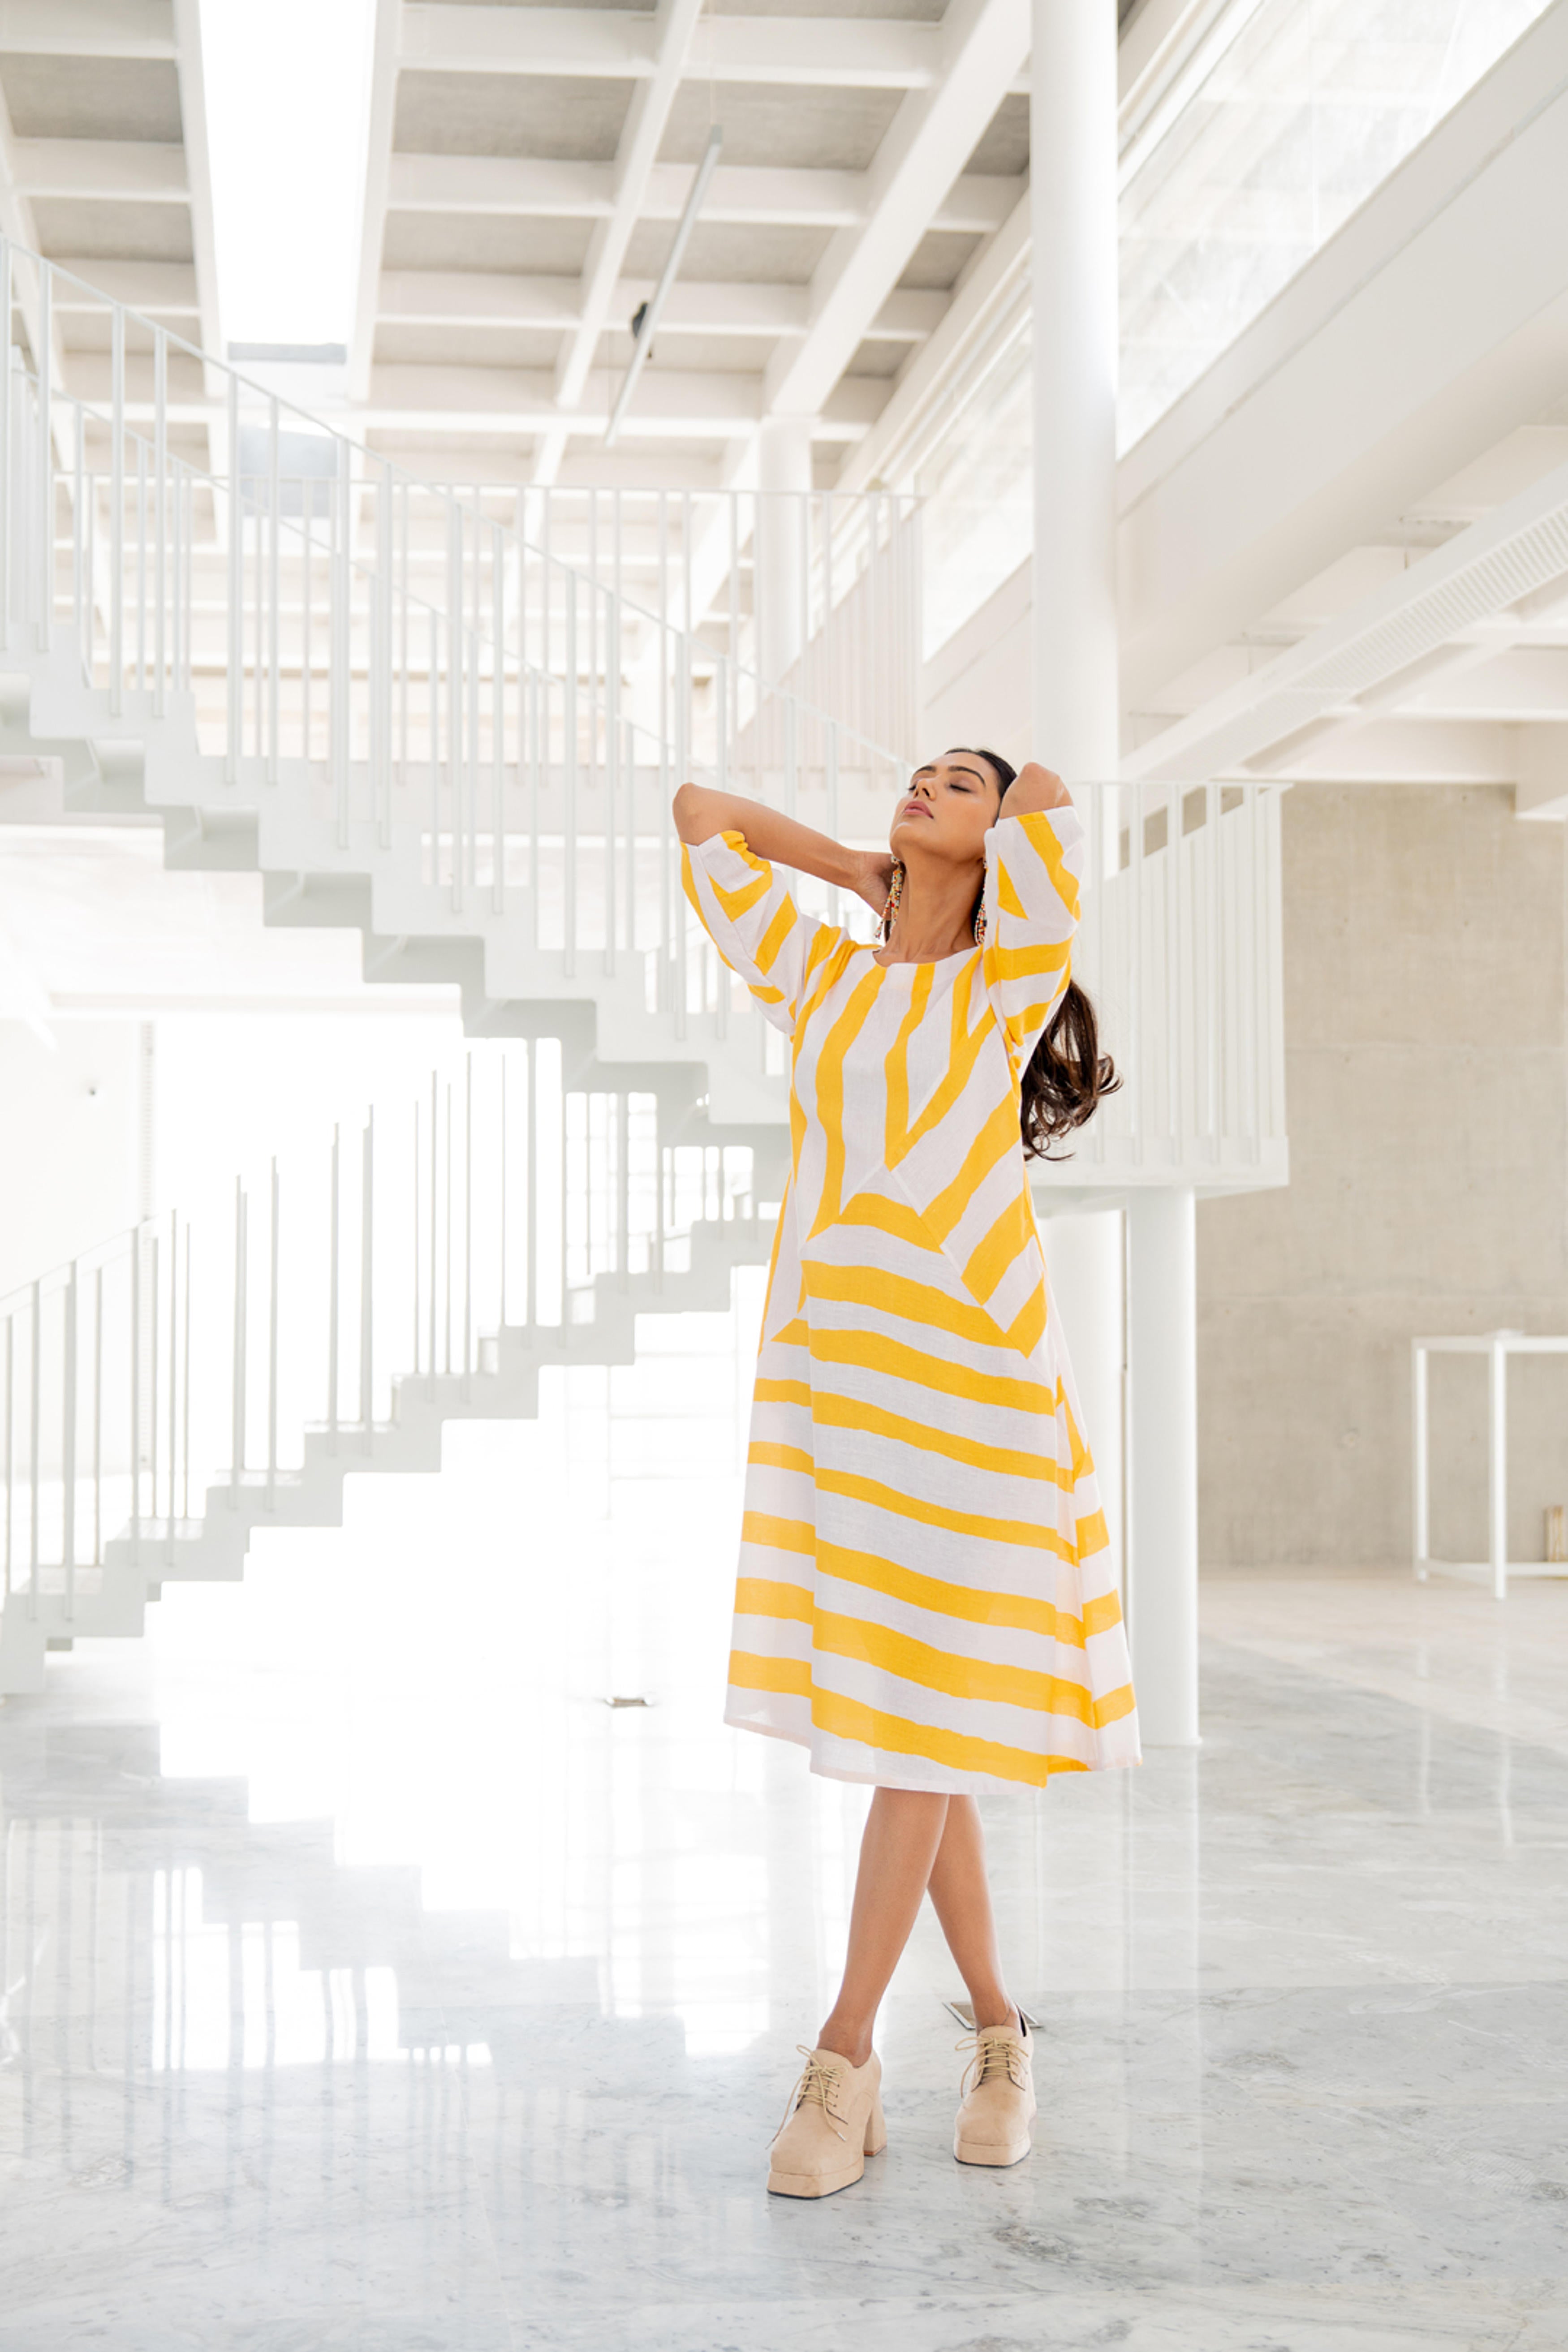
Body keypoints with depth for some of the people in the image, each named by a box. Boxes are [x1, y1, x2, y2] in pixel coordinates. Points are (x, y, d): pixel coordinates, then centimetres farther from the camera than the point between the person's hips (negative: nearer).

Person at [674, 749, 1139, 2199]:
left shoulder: (1011, 980, 5)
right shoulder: (821, 977, 17)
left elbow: (1055, 801, -8)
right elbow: (699, 814, 24)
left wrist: (1023, 809, 13)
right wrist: (865, 874, 23)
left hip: (965, 1363, -4)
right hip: (829, 1358, 4)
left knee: (919, 1717, -5)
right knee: (902, 1726, 6)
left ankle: (846, 2057, 1)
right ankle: (998, 2033, 18)